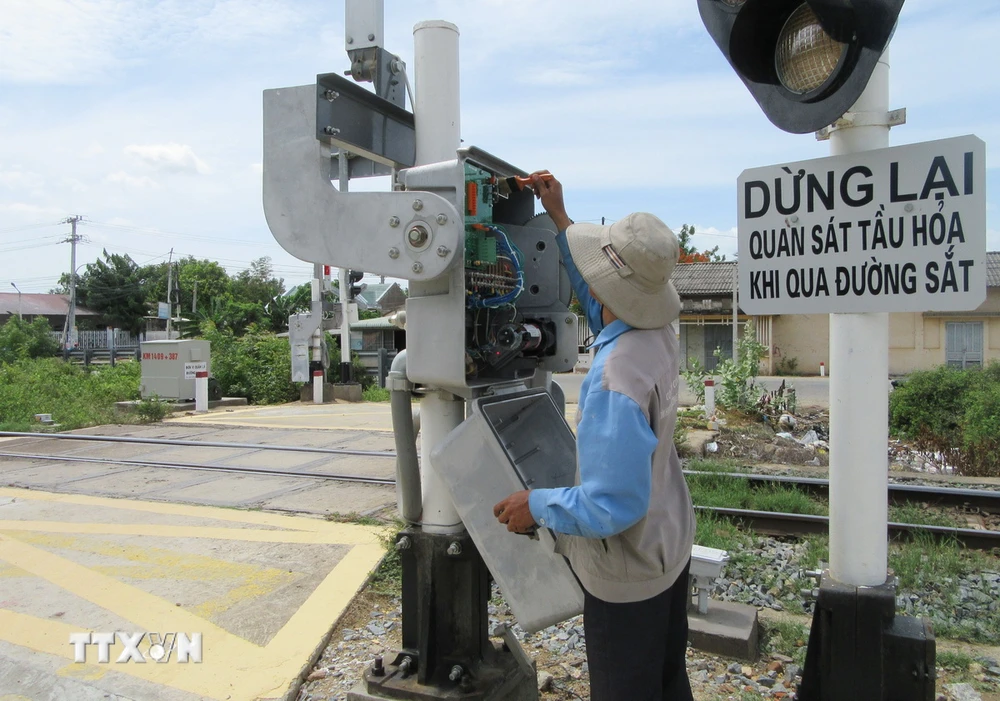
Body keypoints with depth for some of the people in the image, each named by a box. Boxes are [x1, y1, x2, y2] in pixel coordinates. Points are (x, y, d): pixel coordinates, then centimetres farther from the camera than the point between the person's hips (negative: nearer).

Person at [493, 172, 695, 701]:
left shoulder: (614, 380, -37)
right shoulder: (659, 331, -9)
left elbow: (611, 507, -35)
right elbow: (598, 304, 12)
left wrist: (537, 505, -19)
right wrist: (559, 218, 14)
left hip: (628, 573, -8)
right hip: (670, 546, 8)